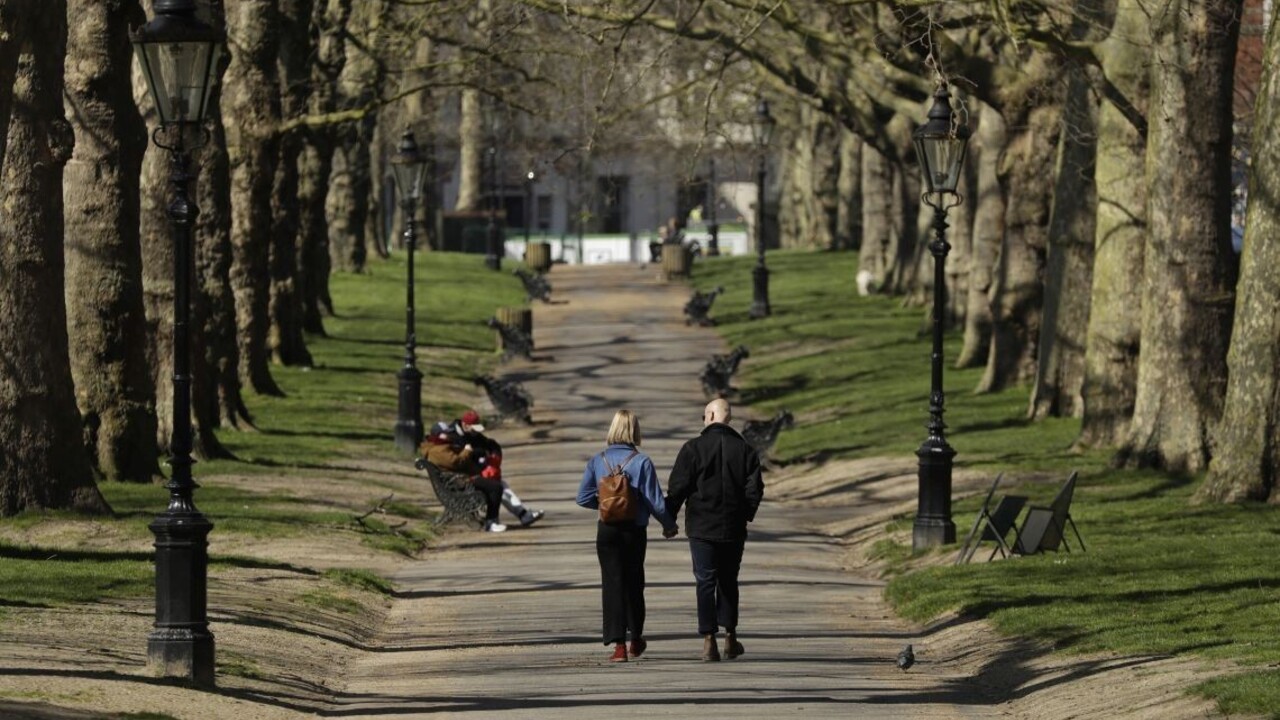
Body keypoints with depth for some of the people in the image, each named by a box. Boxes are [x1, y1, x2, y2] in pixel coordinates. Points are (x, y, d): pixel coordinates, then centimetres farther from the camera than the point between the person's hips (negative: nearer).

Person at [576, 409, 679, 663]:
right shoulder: (641, 462, -10)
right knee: (634, 584, 17)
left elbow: (584, 497, -2)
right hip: (635, 530, 0)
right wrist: (669, 525, 6)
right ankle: (636, 639, 32)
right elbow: (655, 502, -10)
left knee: (612, 584, 2)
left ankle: (618, 644, -9)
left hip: (607, 530, 0)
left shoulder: (597, 461, -2)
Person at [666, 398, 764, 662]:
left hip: (701, 527, -3)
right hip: (734, 529, 3)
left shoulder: (693, 448, -6)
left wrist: (669, 519, 4)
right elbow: (755, 489, 2)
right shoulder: (744, 450, 2)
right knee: (728, 581, 16)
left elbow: (677, 488, -7)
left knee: (705, 582, -1)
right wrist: (745, 516, 18)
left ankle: (709, 641, -9)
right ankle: (730, 638, 19)